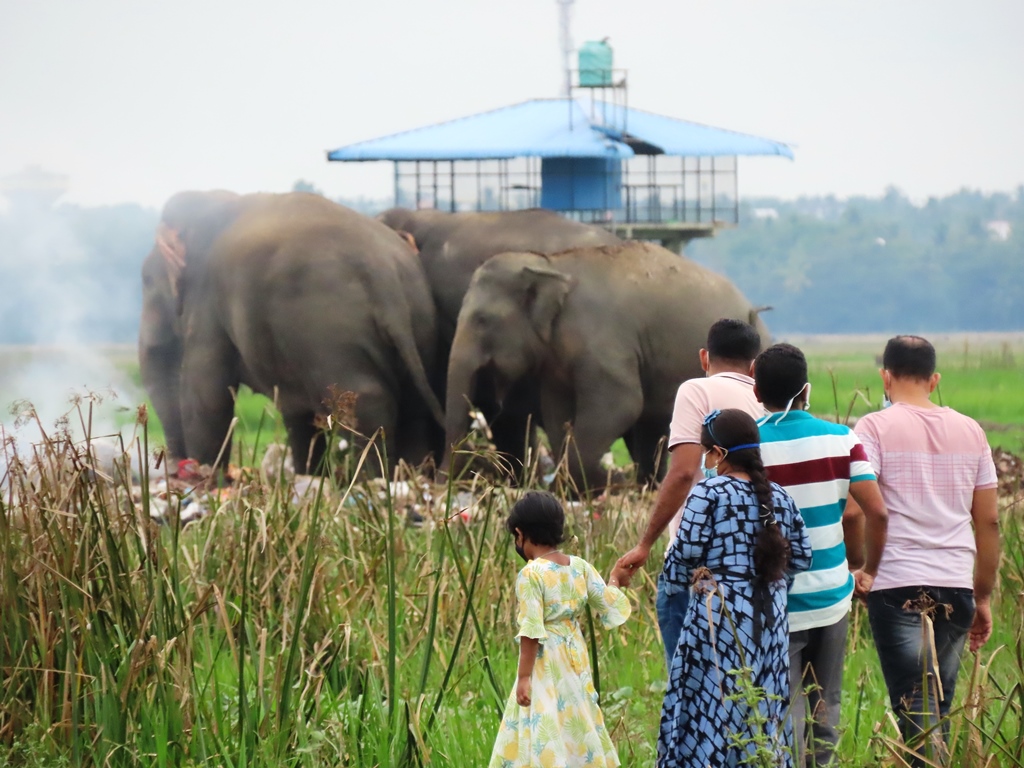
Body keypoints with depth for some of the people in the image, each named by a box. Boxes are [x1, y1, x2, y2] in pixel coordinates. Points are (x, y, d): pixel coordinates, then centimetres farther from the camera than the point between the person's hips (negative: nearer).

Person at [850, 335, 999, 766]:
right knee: (940, 707, 15)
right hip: (956, 586, 4)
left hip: (897, 586, -4)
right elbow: (988, 521, 13)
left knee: (915, 710, -6)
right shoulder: (970, 431, 12)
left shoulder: (875, 428, -1)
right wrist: (983, 597, 19)